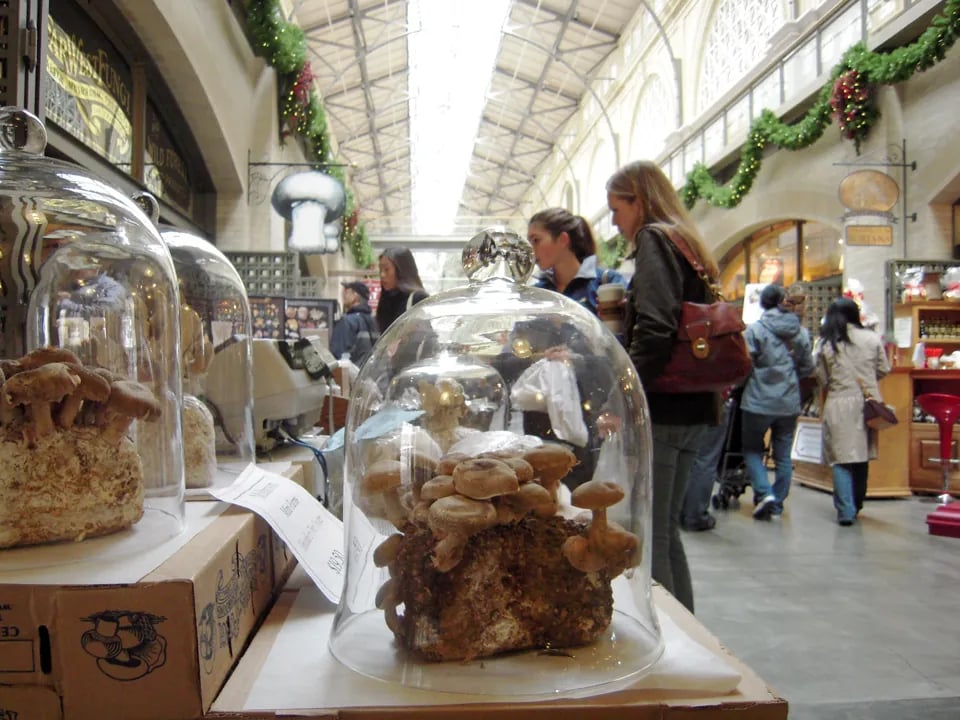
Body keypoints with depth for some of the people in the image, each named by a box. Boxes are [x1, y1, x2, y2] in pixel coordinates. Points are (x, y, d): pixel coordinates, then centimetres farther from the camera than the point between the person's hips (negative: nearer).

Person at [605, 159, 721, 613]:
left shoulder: (655, 239, -7)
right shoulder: (688, 244, 21)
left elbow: (654, 329, -20)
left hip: (661, 407, -10)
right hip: (690, 407, 10)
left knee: (648, 535, -4)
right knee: (665, 530, 17)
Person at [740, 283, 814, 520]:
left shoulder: (755, 330, -11)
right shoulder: (801, 332, 2)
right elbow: (808, 368, 6)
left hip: (758, 401, -3)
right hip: (789, 402, 4)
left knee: (751, 449, 12)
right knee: (783, 455, 12)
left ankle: (765, 493, -5)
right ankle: (777, 504, 17)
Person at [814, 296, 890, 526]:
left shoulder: (824, 343, -4)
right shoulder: (872, 338, 0)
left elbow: (822, 380, -1)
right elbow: (884, 370, 8)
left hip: (839, 405, -2)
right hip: (867, 403, 3)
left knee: (841, 459, 0)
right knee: (862, 456, 15)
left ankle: (846, 511, -7)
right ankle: (856, 506, 27)